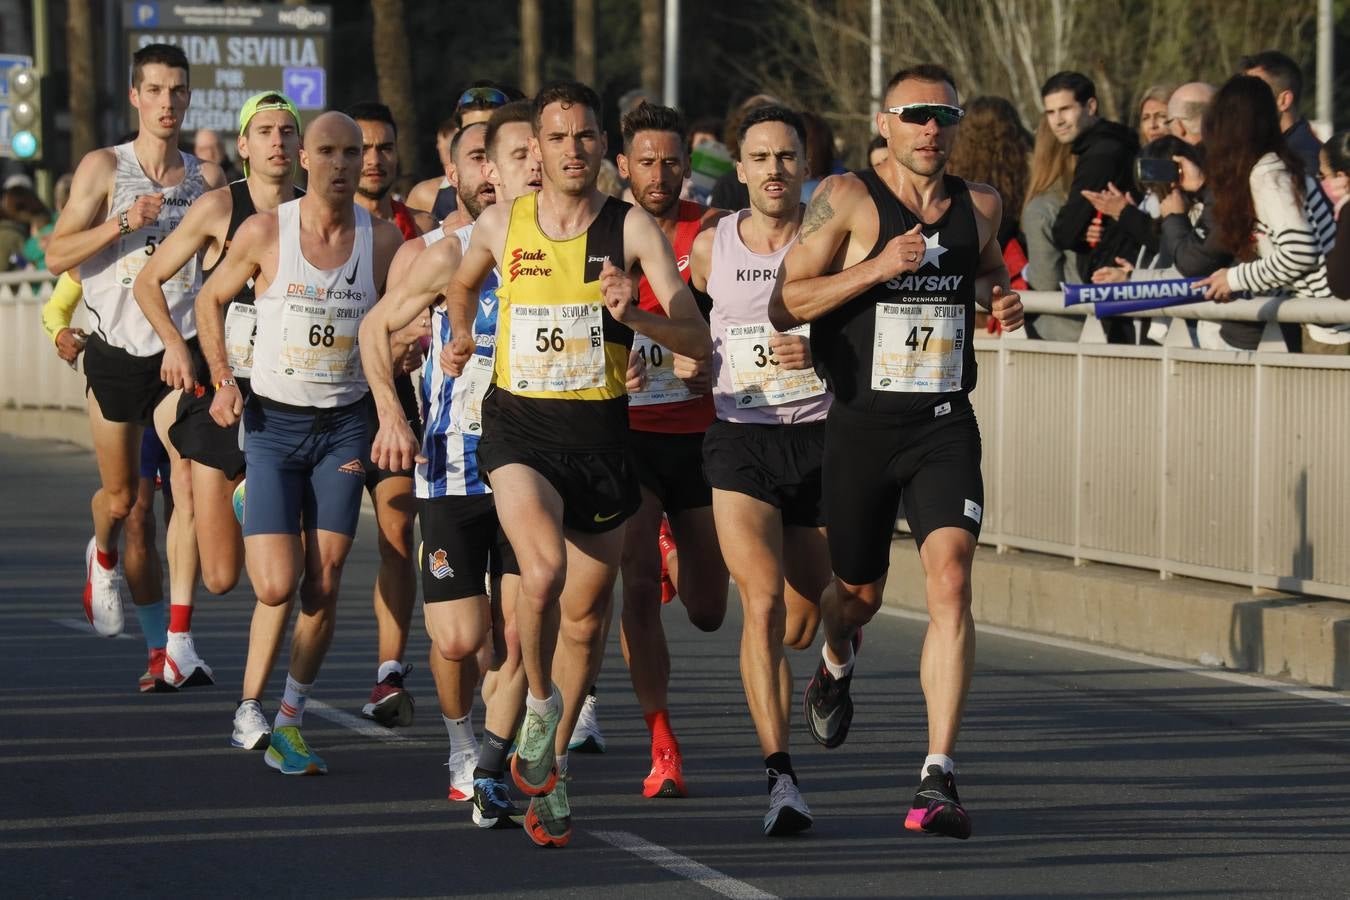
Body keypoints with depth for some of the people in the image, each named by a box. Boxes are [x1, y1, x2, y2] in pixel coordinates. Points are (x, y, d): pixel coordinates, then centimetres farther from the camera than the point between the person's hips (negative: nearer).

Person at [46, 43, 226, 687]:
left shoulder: (208, 178, 6)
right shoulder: (104, 168, -1)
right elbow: (57, 255, -7)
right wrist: (124, 223, -19)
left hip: (182, 349, 1)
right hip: (116, 350, -1)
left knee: (190, 482, -16)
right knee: (120, 496, 11)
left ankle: (180, 643, -18)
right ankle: (103, 558, 49)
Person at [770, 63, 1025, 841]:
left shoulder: (980, 206, 6)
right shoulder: (848, 200, -6)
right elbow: (785, 305, -10)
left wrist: (1001, 299, 6)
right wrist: (878, 266, -20)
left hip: (946, 427, 1)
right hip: (861, 426, -1)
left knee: (951, 580, -17)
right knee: (861, 592, 14)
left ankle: (939, 777, -20)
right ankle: (836, 665, 54)